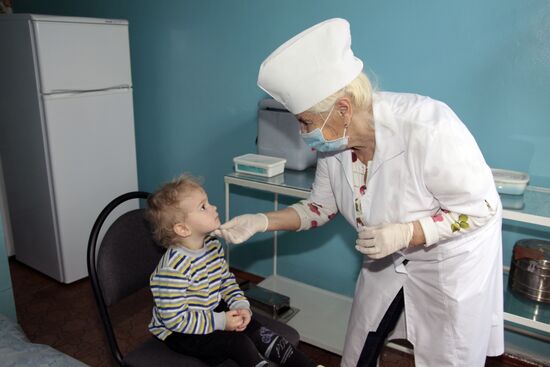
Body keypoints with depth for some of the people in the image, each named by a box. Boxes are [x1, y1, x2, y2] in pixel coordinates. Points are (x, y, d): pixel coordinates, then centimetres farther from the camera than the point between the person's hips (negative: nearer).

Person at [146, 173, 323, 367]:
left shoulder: (213, 245, -5)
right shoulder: (174, 268, -30)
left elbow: (227, 280, 8)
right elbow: (175, 320, -27)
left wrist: (241, 305, -9)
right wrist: (221, 322, -23)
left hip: (210, 312, 6)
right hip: (176, 332, -6)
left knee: (253, 328, -8)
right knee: (237, 341, -22)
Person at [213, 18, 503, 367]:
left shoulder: (426, 128, -36)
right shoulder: (334, 141, -16)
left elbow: (482, 208, -24)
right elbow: (322, 206, -3)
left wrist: (404, 233, -36)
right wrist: (261, 221, -16)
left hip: (453, 260, -5)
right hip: (390, 259, 6)